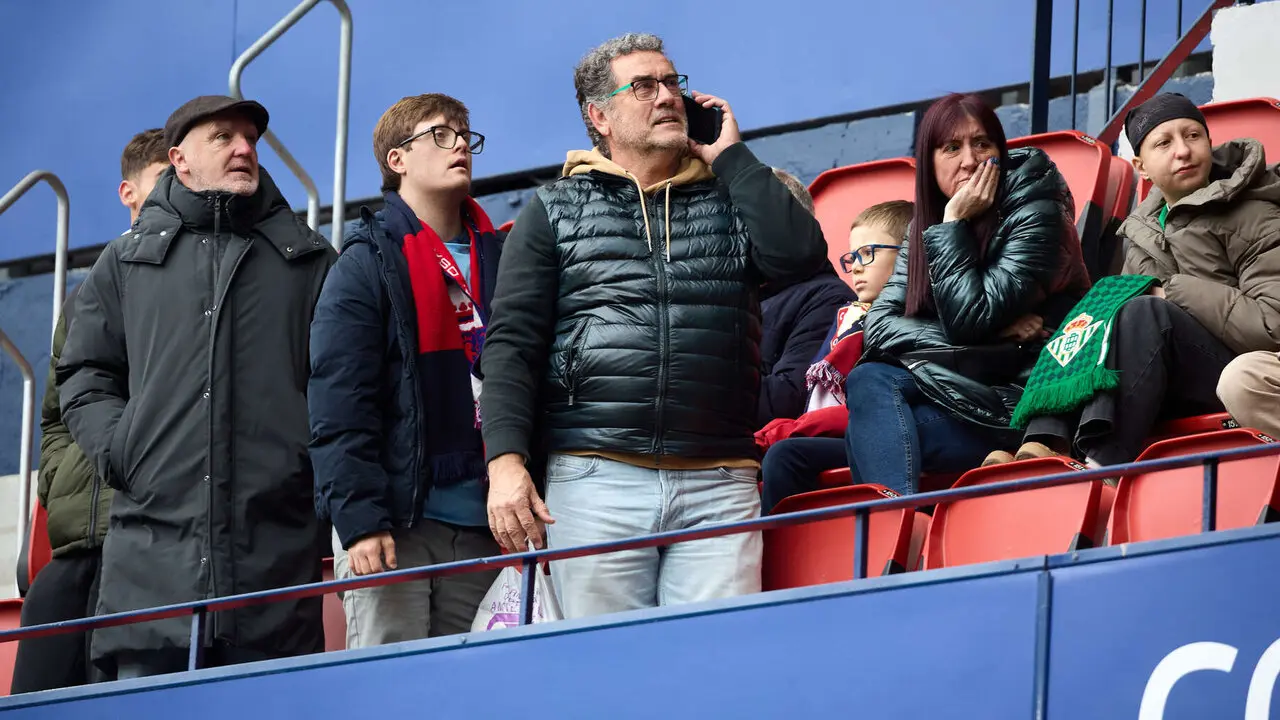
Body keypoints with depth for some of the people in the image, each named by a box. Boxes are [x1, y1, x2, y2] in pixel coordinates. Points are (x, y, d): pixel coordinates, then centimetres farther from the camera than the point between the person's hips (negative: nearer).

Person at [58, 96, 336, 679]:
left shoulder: (308, 260, 16)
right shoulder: (128, 260, 17)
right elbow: (85, 375, 16)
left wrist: (318, 452, -3)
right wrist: (118, 451, 1)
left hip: (276, 543, 0)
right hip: (155, 538, 0)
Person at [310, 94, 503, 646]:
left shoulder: (500, 258, 15)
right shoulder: (368, 262, 0)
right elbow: (337, 408, -8)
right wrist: (359, 518, -18)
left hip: (481, 527, 5)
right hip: (393, 526, -5)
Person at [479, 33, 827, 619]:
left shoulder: (730, 200, 18)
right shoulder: (556, 211, 14)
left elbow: (799, 255, -3)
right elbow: (513, 344, 6)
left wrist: (730, 155, 6)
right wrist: (506, 460, -8)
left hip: (718, 486, 1)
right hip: (596, 480, -1)